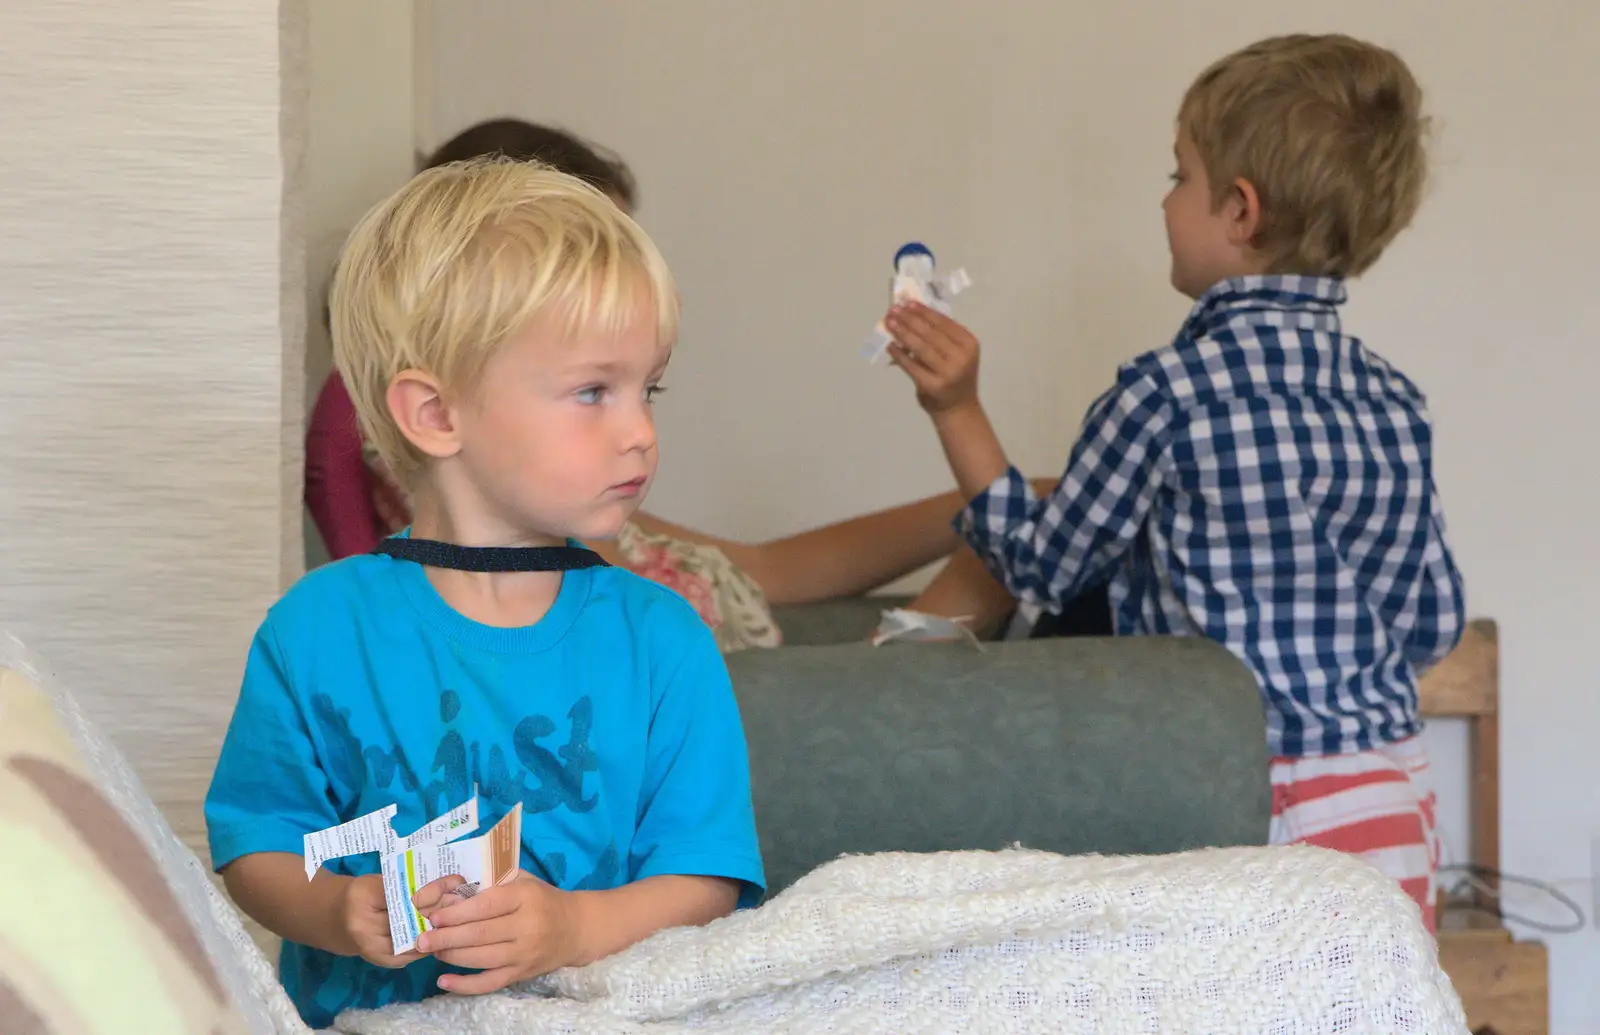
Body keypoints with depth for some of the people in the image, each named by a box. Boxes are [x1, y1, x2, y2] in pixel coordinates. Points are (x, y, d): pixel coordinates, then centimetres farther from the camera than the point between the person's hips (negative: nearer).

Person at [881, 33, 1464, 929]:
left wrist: (959, 412, 5)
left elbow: (1044, 566, -1)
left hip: (1261, 805, -6)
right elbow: (1434, 624, 9)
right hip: (1399, 804, 6)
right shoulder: (1396, 401, 4)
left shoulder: (1170, 391, -13)